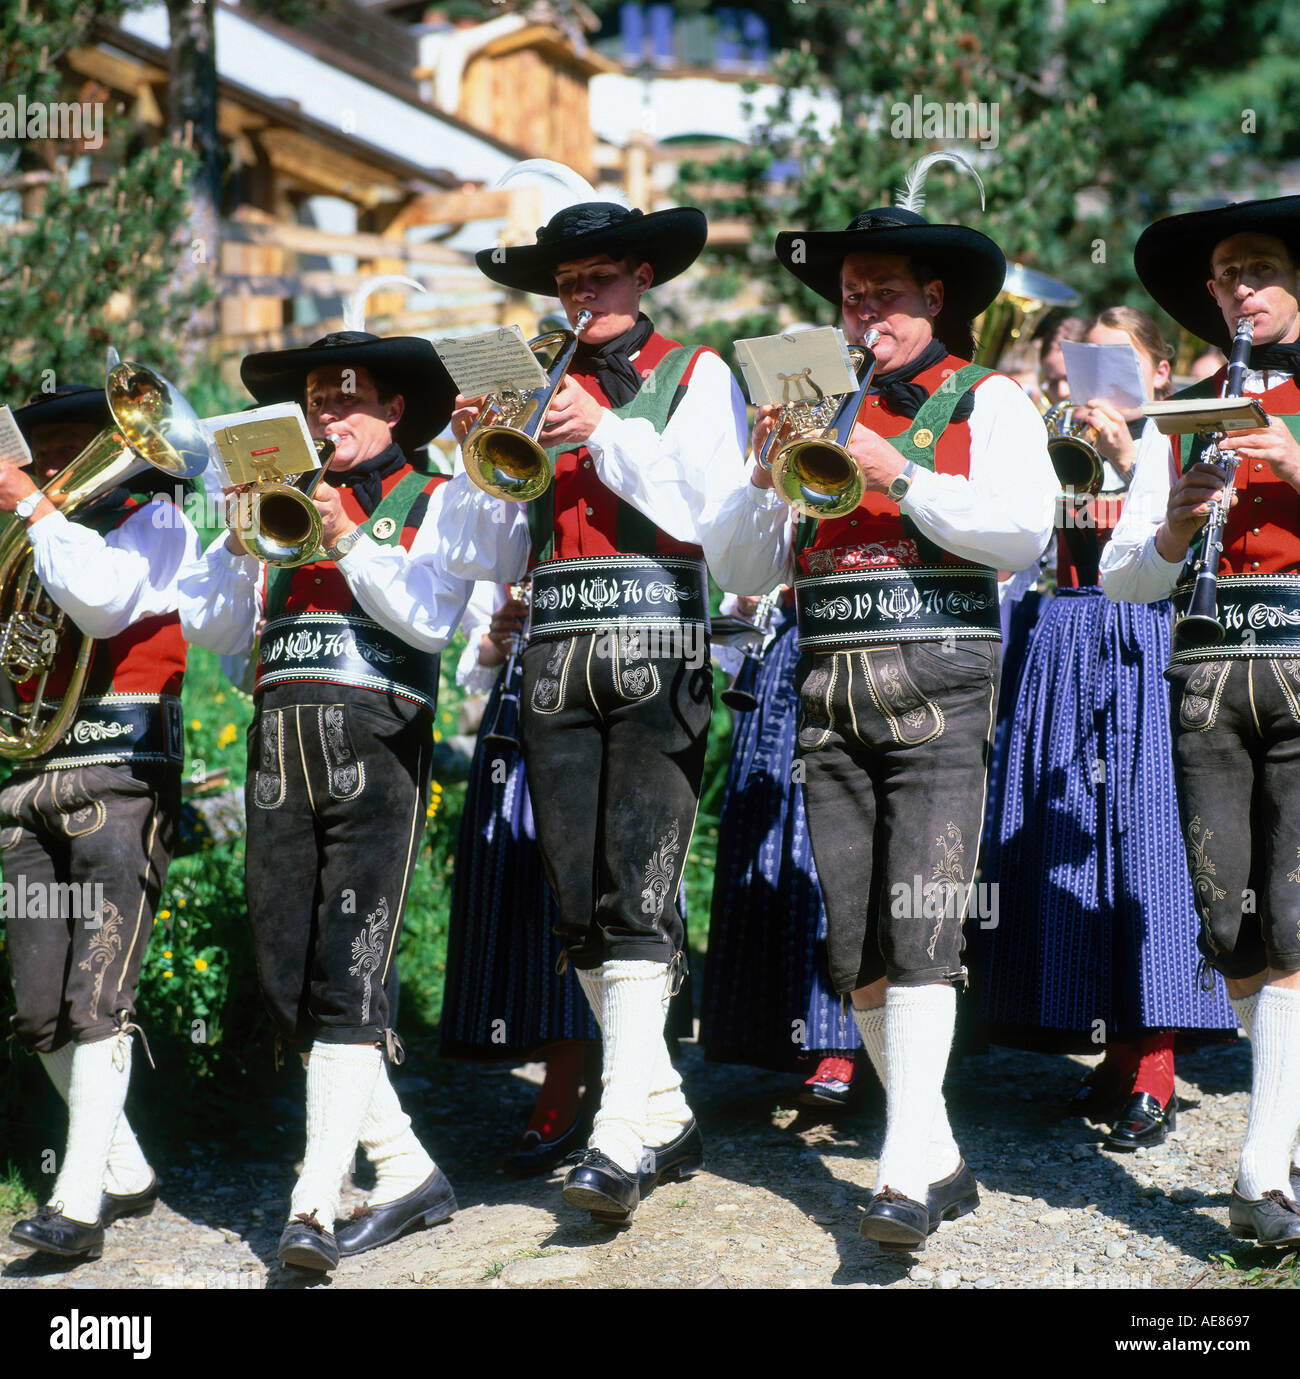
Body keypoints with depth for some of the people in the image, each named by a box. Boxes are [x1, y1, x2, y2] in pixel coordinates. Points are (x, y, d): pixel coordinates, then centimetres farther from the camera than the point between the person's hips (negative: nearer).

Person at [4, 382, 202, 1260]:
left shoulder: (153, 519, 7)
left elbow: (105, 601, -13)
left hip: (122, 771, -6)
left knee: (96, 999, -14)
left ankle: (79, 1205, -15)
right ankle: (127, 1172, 20)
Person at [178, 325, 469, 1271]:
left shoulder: (433, 502, 9)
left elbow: (431, 619, -7)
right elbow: (211, 630, 14)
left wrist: (347, 541, -9)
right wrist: (239, 540, 0)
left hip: (375, 741, -5)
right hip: (281, 742, 5)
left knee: (348, 978, -13)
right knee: (289, 984, 2)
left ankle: (316, 1203, -14)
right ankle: (407, 1173, 12)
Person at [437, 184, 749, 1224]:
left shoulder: (697, 377, 10)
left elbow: (708, 509, -5)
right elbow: (488, 560, 15)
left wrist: (606, 435, -10)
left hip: (658, 648, -4)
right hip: (558, 657, 4)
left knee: (639, 892, -14)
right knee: (581, 904, 2)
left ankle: (625, 1130, -17)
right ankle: (664, 1111, 12)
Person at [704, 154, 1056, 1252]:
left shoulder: (986, 401, 7)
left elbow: (1025, 527, -10)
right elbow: (739, 571, 14)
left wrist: (895, 473, -13)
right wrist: (766, 479, -4)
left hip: (938, 680, -5)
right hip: (830, 691, 5)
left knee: (920, 924, -14)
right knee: (854, 943, 3)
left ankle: (910, 1170, -15)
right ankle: (940, 1157, 13)